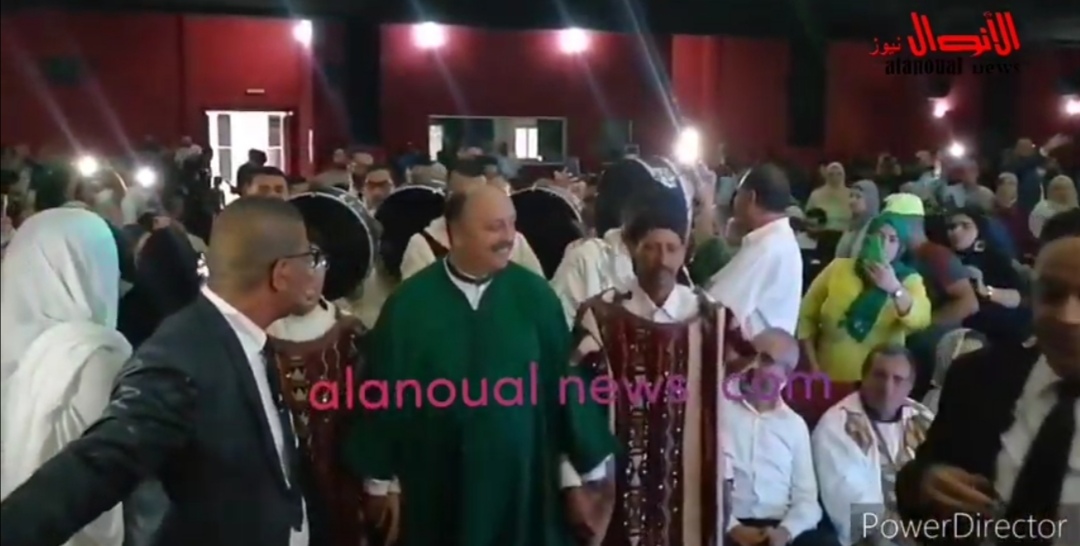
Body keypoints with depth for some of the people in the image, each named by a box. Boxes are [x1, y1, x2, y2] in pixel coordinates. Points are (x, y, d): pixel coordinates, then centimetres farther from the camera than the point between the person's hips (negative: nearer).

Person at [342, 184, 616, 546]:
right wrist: (377, 482, 4)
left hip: (523, 482, 0)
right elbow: (385, 394, -1)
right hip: (437, 487, 0)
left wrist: (589, 468, 1)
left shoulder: (534, 296, -6)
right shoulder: (409, 304, -7)